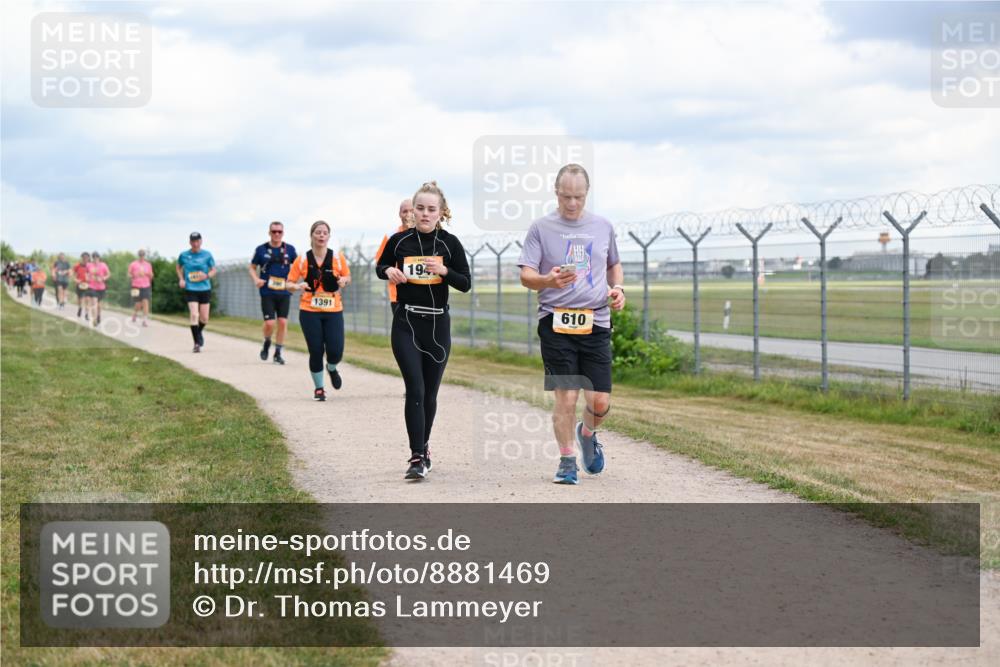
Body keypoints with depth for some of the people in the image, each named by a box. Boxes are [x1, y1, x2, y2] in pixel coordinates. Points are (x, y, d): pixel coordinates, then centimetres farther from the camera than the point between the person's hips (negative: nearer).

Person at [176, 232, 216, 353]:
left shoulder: (207, 255, 0)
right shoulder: (184, 255, 1)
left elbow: (213, 270, 7)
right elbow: (178, 267, 20)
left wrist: (207, 276, -14)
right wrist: (181, 279, 4)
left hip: (205, 289, 1)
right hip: (190, 290, -1)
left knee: (204, 318, 5)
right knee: (194, 315, -15)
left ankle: (199, 331, 40)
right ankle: (197, 343, -8)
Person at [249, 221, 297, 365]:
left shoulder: (290, 249, 4)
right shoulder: (261, 249, 1)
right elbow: (252, 267, 9)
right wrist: (256, 279, -10)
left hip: (284, 292, 2)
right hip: (267, 292, -2)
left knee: (283, 322, -2)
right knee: (269, 323, -9)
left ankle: (278, 353, 11)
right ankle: (267, 343, 22)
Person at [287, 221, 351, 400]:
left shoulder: (338, 257, 1)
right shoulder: (302, 260, -2)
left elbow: (347, 277, 13)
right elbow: (289, 283, 3)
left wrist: (344, 281, -11)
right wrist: (298, 286, -20)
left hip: (333, 311, 1)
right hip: (309, 312, -1)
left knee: (335, 351, -10)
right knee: (316, 351, -4)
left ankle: (332, 369, 28)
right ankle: (318, 388, 17)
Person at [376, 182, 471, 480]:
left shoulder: (450, 243, -1)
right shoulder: (399, 240, -1)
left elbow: (466, 284, -1)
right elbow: (380, 267, 14)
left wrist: (444, 270, -19)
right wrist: (389, 271, -8)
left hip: (437, 324, 1)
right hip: (406, 324, -1)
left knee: (430, 393, 10)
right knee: (414, 390, -12)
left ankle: (423, 445, 31)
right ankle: (417, 457, -12)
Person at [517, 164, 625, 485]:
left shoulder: (603, 227, 12)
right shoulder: (541, 227, 2)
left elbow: (614, 264, 27)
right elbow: (526, 276, -2)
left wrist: (617, 287, 6)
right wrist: (549, 280, -23)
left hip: (596, 323, 3)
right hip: (556, 322, -3)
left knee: (600, 403, -1)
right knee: (566, 397, -7)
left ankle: (587, 433, 32)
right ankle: (567, 461, 10)